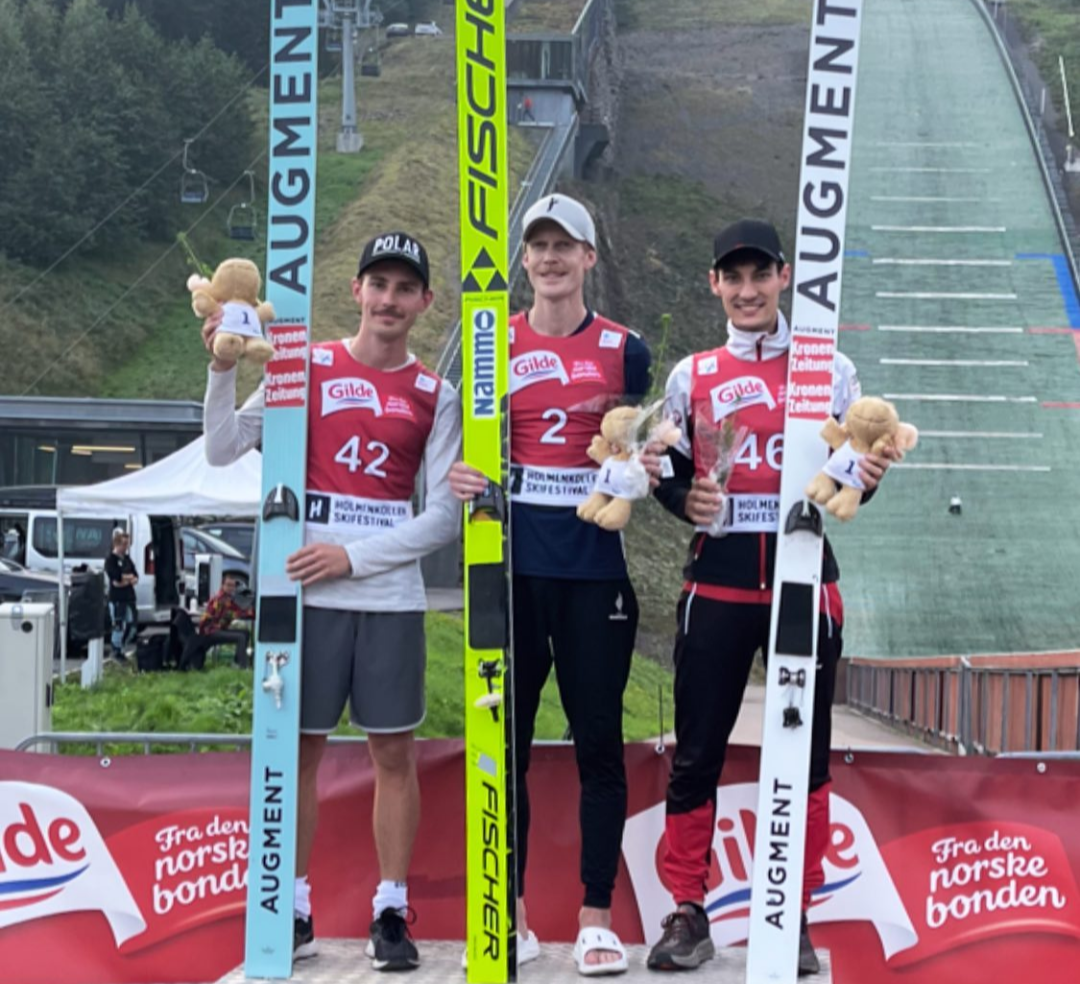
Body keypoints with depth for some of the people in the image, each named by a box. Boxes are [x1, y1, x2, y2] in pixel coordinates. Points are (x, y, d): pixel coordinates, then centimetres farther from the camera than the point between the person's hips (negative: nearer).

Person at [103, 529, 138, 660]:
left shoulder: (127, 559, 14)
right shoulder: (111, 560, -9)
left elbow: (135, 579, 9)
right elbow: (116, 579, -18)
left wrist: (124, 579, -12)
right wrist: (129, 577, -4)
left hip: (129, 597, 7)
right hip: (117, 599, -7)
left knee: (132, 626, 10)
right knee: (119, 626, -4)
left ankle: (121, 648, 26)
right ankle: (116, 652, 8)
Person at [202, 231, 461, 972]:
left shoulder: (435, 396, 6)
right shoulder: (308, 367, 4)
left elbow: (445, 516, 1)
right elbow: (223, 450, -2)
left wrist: (354, 555, -8)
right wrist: (223, 368, -15)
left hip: (392, 597, 1)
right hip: (311, 594, -1)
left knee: (395, 753, 3)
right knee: (300, 749, 3)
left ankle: (391, 913, 12)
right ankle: (295, 911, 12)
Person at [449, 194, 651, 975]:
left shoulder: (622, 349, 5)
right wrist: (464, 477, -9)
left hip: (593, 566, -1)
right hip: (513, 565, 1)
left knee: (599, 740, 2)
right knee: (506, 738, 4)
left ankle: (597, 918, 10)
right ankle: (512, 916, 14)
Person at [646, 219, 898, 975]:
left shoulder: (831, 371, 5)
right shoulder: (691, 376, 7)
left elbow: (851, 478, 9)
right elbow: (668, 475, 12)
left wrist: (865, 478, -13)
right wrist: (684, 500, -9)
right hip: (717, 586, 1)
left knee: (804, 756, 4)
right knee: (697, 755, 2)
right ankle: (688, 913, 13)